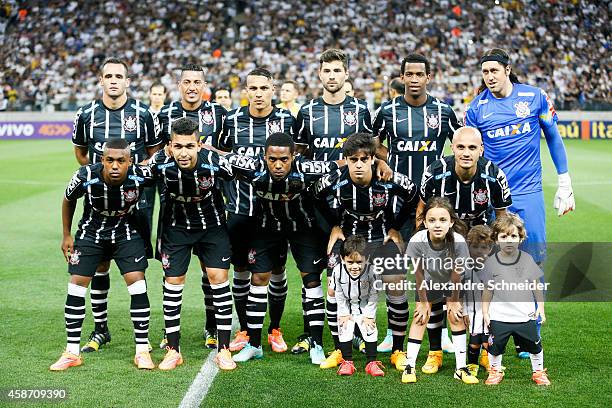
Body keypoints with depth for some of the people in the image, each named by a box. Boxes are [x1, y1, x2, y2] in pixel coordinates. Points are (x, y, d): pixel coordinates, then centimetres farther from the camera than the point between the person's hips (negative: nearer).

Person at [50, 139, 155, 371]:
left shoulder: (140, 176, -28)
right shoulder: (86, 177, -26)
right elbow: (68, 200, -3)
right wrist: (67, 235, 3)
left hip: (126, 233, 0)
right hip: (91, 232, 1)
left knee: (137, 283, -13)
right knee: (76, 284, -6)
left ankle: (142, 351, -2)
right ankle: (72, 353, 5)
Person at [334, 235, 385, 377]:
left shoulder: (371, 272, -30)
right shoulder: (338, 272, -28)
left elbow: (373, 296, -16)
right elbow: (339, 296, -12)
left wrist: (368, 316, -13)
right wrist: (344, 314, -9)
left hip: (365, 307, -1)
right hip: (346, 308, 1)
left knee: (370, 331, -5)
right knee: (344, 330, -5)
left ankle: (372, 363, 7)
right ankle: (347, 362, 10)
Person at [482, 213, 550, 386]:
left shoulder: (527, 259, -3)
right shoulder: (491, 263, -5)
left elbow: (537, 285, 6)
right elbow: (488, 290, 3)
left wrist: (540, 307, 5)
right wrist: (485, 313, 3)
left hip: (525, 315, 1)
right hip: (499, 316, 0)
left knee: (534, 345, 10)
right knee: (495, 346, 7)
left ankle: (538, 372, 32)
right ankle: (495, 371, 32)